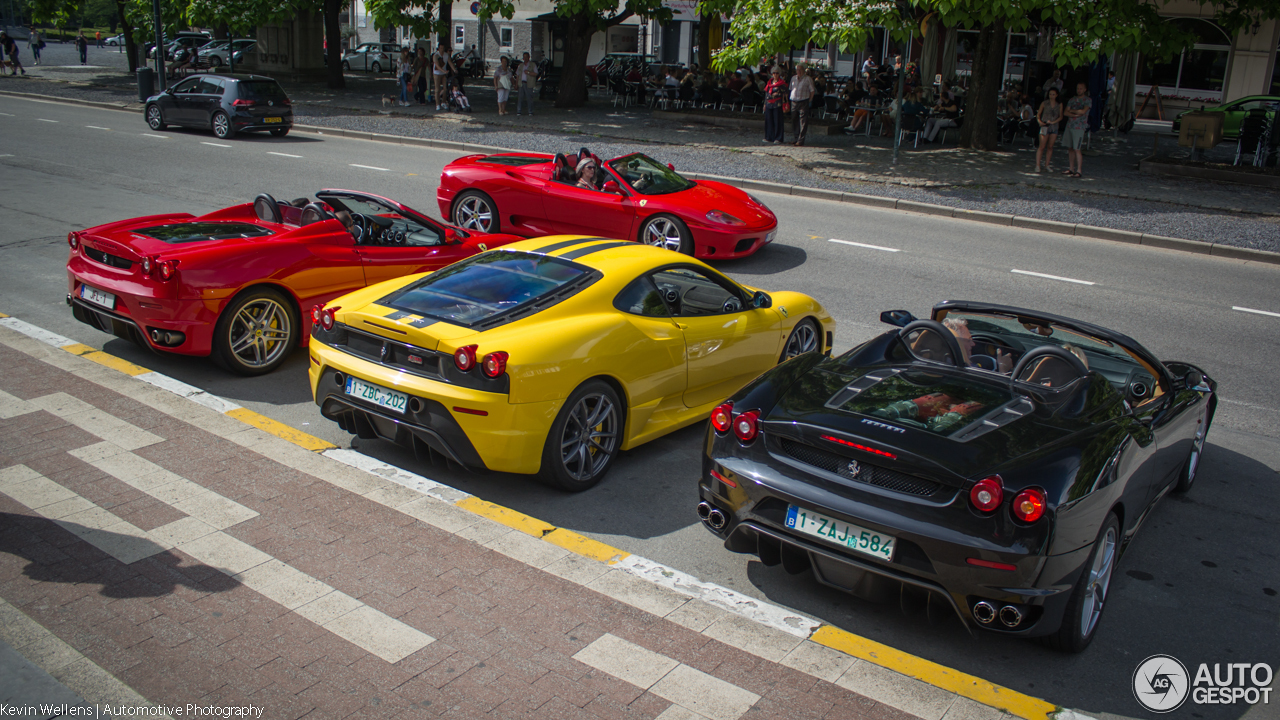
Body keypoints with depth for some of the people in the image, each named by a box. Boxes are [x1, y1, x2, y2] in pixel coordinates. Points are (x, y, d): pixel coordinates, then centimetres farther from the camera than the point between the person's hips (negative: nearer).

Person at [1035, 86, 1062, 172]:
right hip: (1045, 126, -3)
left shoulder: (1059, 105, 6)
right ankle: (1037, 165, -6)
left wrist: (1053, 122, -11)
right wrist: (1039, 121, -12)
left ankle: (1047, 165, 10)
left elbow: (1060, 116, 5)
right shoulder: (1044, 103, 1)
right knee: (1042, 147, -7)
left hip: (1054, 127, 3)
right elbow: (1038, 114, 6)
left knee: (1050, 147, 5)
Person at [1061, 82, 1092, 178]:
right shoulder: (1072, 100, 15)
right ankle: (1071, 169, 15)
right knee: (1070, 148, 7)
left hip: (1079, 127, -6)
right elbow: (1065, 112, 5)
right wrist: (1075, 114, -11)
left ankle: (1079, 171, -9)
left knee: (1076, 149, -10)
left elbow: (1083, 111, -15)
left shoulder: (1088, 100, 0)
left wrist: (1072, 110, -3)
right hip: (1069, 126, 6)